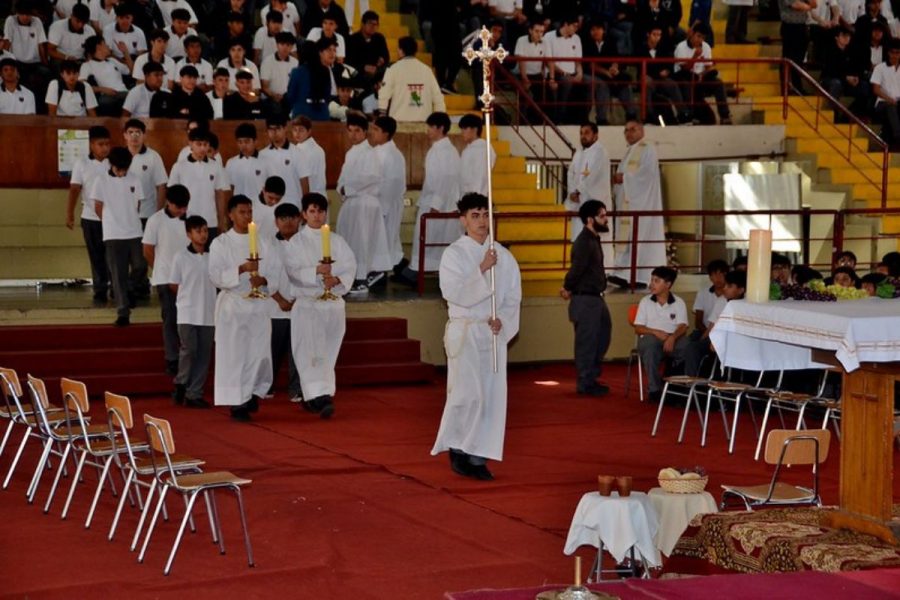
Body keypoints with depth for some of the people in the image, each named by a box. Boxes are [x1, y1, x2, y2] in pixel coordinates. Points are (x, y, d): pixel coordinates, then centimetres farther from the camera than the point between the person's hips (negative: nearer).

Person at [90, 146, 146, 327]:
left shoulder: (134, 180, 3)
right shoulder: (101, 181, -4)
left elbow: (137, 205, 11)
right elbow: (98, 207, 2)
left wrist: (129, 221, 9)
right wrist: (111, 223, 9)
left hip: (134, 232, 3)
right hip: (113, 235, -3)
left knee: (140, 267, -1)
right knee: (118, 274, -3)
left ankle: (129, 288, 31)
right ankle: (123, 312, -1)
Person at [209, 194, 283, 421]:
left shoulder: (263, 243, 11)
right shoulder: (220, 243, 2)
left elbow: (276, 273, 7)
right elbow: (216, 276, -8)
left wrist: (263, 280, -14)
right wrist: (241, 269, -22)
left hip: (259, 305, 3)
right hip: (232, 305, -2)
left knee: (260, 354, 0)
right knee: (234, 355, -2)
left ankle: (254, 392, 24)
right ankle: (237, 403, 5)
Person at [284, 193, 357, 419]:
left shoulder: (337, 241, 11)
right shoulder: (295, 243, 3)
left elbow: (350, 266, 4)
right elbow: (293, 271, -9)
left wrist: (336, 279, -16)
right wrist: (316, 271, -25)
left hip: (334, 304, 3)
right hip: (307, 303, -3)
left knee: (328, 351, 6)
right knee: (312, 351, -13)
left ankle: (313, 397, 17)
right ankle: (321, 397, -21)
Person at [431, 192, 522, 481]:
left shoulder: (503, 256, 7)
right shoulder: (453, 254, -4)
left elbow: (513, 296, 7)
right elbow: (456, 294, -15)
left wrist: (502, 319, -11)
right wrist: (482, 269, -23)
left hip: (494, 333, 4)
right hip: (464, 331, -4)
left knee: (492, 396, 2)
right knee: (469, 392, -14)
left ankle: (477, 456, 9)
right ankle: (456, 447, 6)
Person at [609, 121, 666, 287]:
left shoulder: (647, 150, -4)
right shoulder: (629, 152, 23)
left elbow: (646, 173, -16)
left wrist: (624, 178, -13)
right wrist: (619, 178, 0)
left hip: (642, 200, -9)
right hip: (628, 200, 9)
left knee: (640, 235, -12)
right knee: (626, 236, 3)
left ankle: (640, 276, -14)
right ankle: (625, 274, 0)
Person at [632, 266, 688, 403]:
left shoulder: (679, 303, 10)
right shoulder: (645, 302, 10)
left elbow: (683, 326, -3)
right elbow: (638, 328, 4)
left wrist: (672, 337, -25)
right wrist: (656, 332, -15)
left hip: (673, 339, 0)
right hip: (651, 338, 0)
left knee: (688, 346, -33)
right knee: (650, 342, -39)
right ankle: (654, 389, -31)